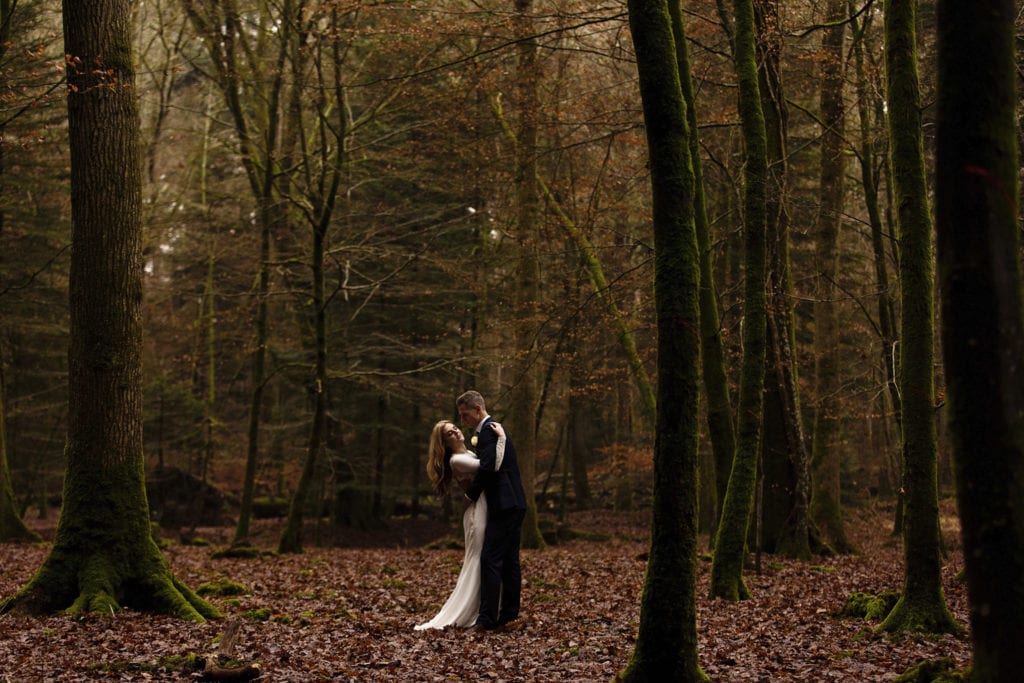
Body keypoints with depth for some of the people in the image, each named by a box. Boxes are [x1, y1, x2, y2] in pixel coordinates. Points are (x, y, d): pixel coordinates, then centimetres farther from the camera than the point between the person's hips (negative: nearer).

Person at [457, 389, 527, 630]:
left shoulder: (488, 430, -12)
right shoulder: (492, 429, 21)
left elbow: (487, 467, -21)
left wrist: (470, 495, -9)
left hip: (504, 505, -11)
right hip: (514, 504, 11)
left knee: (490, 559, -11)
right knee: (509, 560, 12)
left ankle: (487, 618, -11)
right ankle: (508, 613, 17)